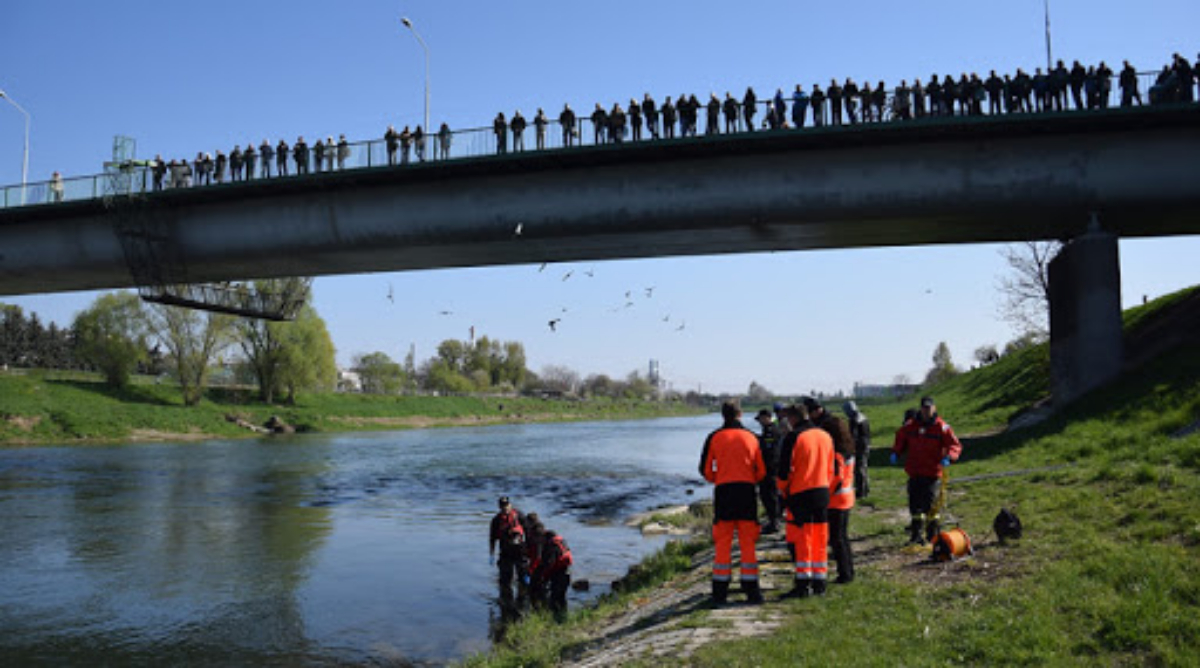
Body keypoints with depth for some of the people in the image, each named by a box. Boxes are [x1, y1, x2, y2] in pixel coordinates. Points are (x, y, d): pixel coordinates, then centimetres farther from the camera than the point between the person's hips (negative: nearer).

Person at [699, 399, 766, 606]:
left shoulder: (714, 438, 2)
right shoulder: (751, 437, 4)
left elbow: (706, 470, 3)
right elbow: (761, 471, 6)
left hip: (723, 491, -1)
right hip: (747, 492, 1)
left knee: (722, 544, 4)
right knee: (748, 543, 6)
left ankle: (720, 592, 5)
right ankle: (751, 590, 7)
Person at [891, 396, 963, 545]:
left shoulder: (941, 427, -4)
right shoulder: (911, 426, 7)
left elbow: (956, 445, -5)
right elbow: (900, 438, 23)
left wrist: (948, 457, -24)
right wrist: (896, 453, 8)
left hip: (932, 473, -4)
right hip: (914, 473, 4)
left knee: (929, 505, -6)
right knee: (915, 505, 8)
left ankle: (933, 536, 9)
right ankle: (916, 534, 19)